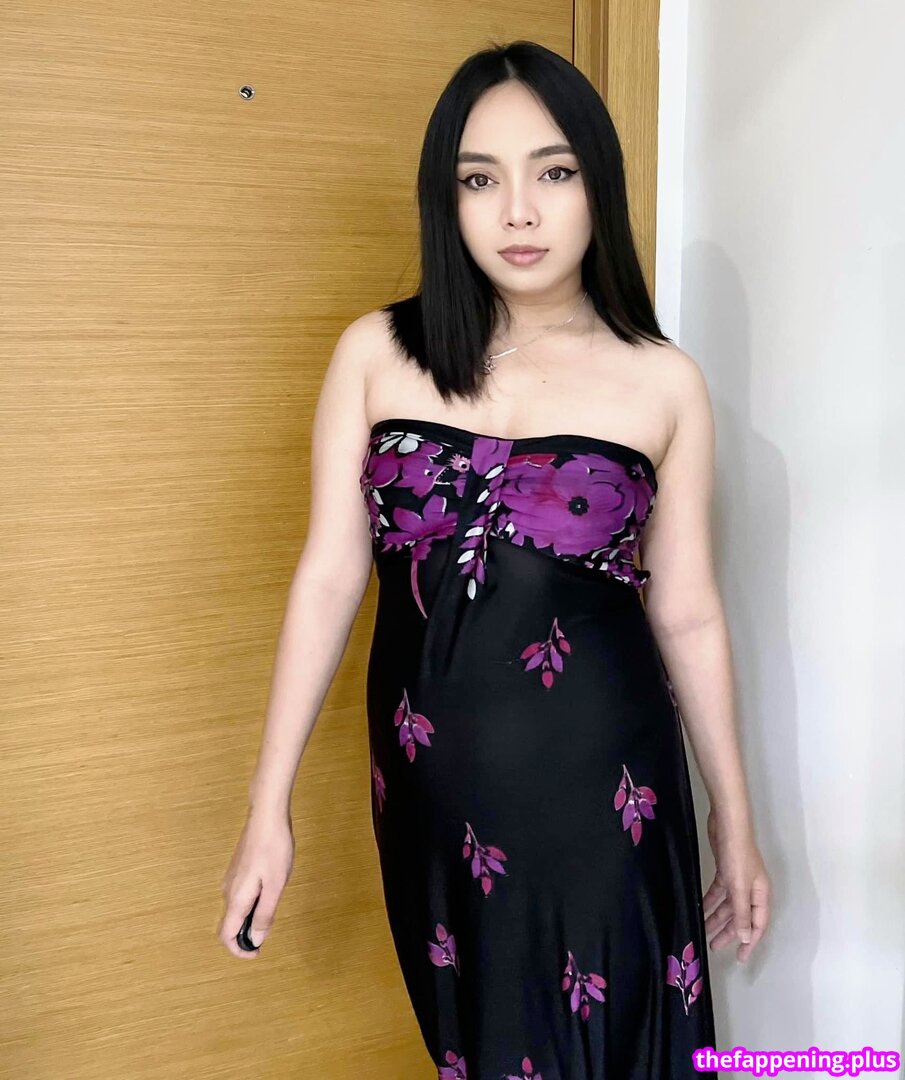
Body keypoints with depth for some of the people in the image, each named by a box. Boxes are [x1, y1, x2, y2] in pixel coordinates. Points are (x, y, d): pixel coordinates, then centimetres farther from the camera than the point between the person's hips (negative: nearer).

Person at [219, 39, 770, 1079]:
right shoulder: (376, 353, -2)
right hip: (433, 776, 1)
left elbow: (686, 612, 3)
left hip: (600, 781, -1)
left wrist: (734, 817, 8)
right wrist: (268, 809, -1)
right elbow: (328, 576, -1)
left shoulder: (662, 381, -3)